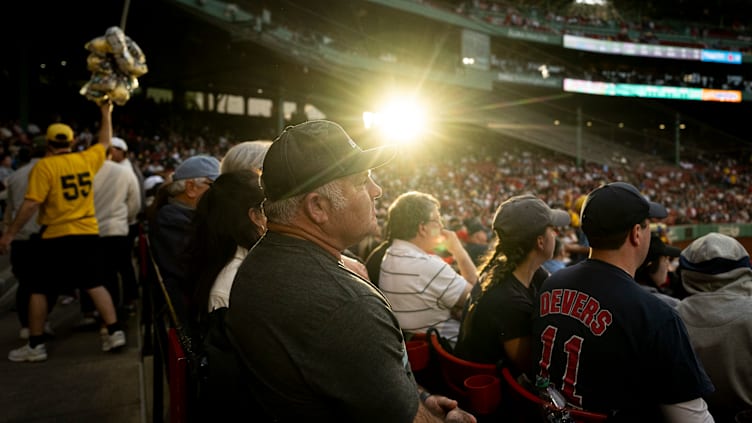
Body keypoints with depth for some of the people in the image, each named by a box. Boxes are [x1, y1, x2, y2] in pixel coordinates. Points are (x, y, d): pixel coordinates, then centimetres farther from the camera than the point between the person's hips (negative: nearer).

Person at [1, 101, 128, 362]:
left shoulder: (44, 166, -10)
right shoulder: (87, 159, 4)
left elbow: (31, 205, -15)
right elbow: (105, 142, 24)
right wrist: (106, 114, 35)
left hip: (58, 237, -4)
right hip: (88, 234, 5)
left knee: (38, 289, 8)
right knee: (94, 284, 13)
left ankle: (35, 346, 12)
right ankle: (114, 332, 9)